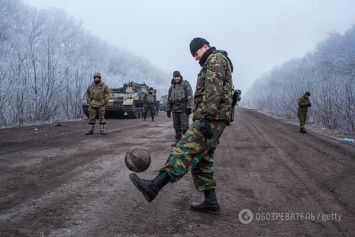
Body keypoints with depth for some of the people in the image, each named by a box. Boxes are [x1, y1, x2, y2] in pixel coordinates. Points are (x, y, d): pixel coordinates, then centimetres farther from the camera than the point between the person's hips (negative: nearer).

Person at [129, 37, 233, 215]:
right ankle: (210, 202, 9)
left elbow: (213, 92, -19)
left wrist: (206, 118, -27)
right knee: (201, 160, 8)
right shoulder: (213, 65, 30)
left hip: (211, 119, -10)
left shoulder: (216, 59, -4)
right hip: (211, 120, 10)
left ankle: (153, 187, -31)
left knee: (185, 150, -22)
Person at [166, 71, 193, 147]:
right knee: (176, 126, 8)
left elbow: (190, 96, -8)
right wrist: (168, 110, 13)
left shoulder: (186, 84, -1)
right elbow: (169, 99, 17)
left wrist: (189, 107, -16)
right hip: (175, 109, 5)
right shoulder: (172, 87, 14)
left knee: (184, 126, -8)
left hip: (184, 109, -5)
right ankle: (178, 141, 17)